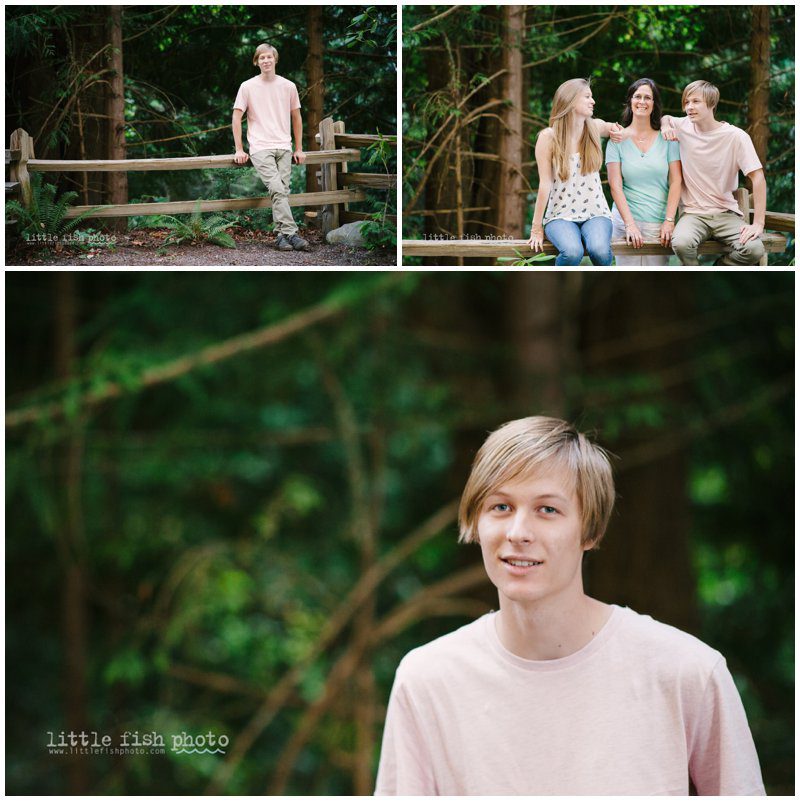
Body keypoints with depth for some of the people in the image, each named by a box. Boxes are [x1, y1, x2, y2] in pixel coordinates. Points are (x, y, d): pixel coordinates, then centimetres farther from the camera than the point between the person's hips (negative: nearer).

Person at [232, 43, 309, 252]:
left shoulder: (288, 87, 10)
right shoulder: (248, 87, 3)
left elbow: (296, 117, 19)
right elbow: (236, 117, 6)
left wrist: (299, 149, 17)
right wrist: (239, 150, 0)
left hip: (284, 148, 3)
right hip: (260, 147, -3)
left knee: (282, 191, -4)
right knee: (277, 189, -19)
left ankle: (282, 235, 2)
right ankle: (291, 233, -23)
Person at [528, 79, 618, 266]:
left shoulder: (595, 128, 5)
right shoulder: (548, 137, -5)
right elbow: (545, 185, -7)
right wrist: (537, 229, -8)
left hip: (595, 213, 3)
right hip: (561, 215, -3)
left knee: (600, 250, -31)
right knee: (572, 252, -35)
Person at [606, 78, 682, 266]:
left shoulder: (667, 138, 6)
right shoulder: (618, 138, 4)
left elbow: (675, 182, 2)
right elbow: (615, 186, -1)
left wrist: (669, 221, -8)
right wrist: (630, 224, -11)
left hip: (659, 223, 1)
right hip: (625, 221, -1)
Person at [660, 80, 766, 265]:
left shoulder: (735, 136, -7)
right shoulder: (683, 127, 3)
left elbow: (757, 177, -9)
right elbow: (664, 117, 27)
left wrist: (758, 223, -17)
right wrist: (665, 124, 1)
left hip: (726, 213, -1)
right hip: (693, 213, 1)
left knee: (754, 249, -29)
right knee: (681, 243, -34)